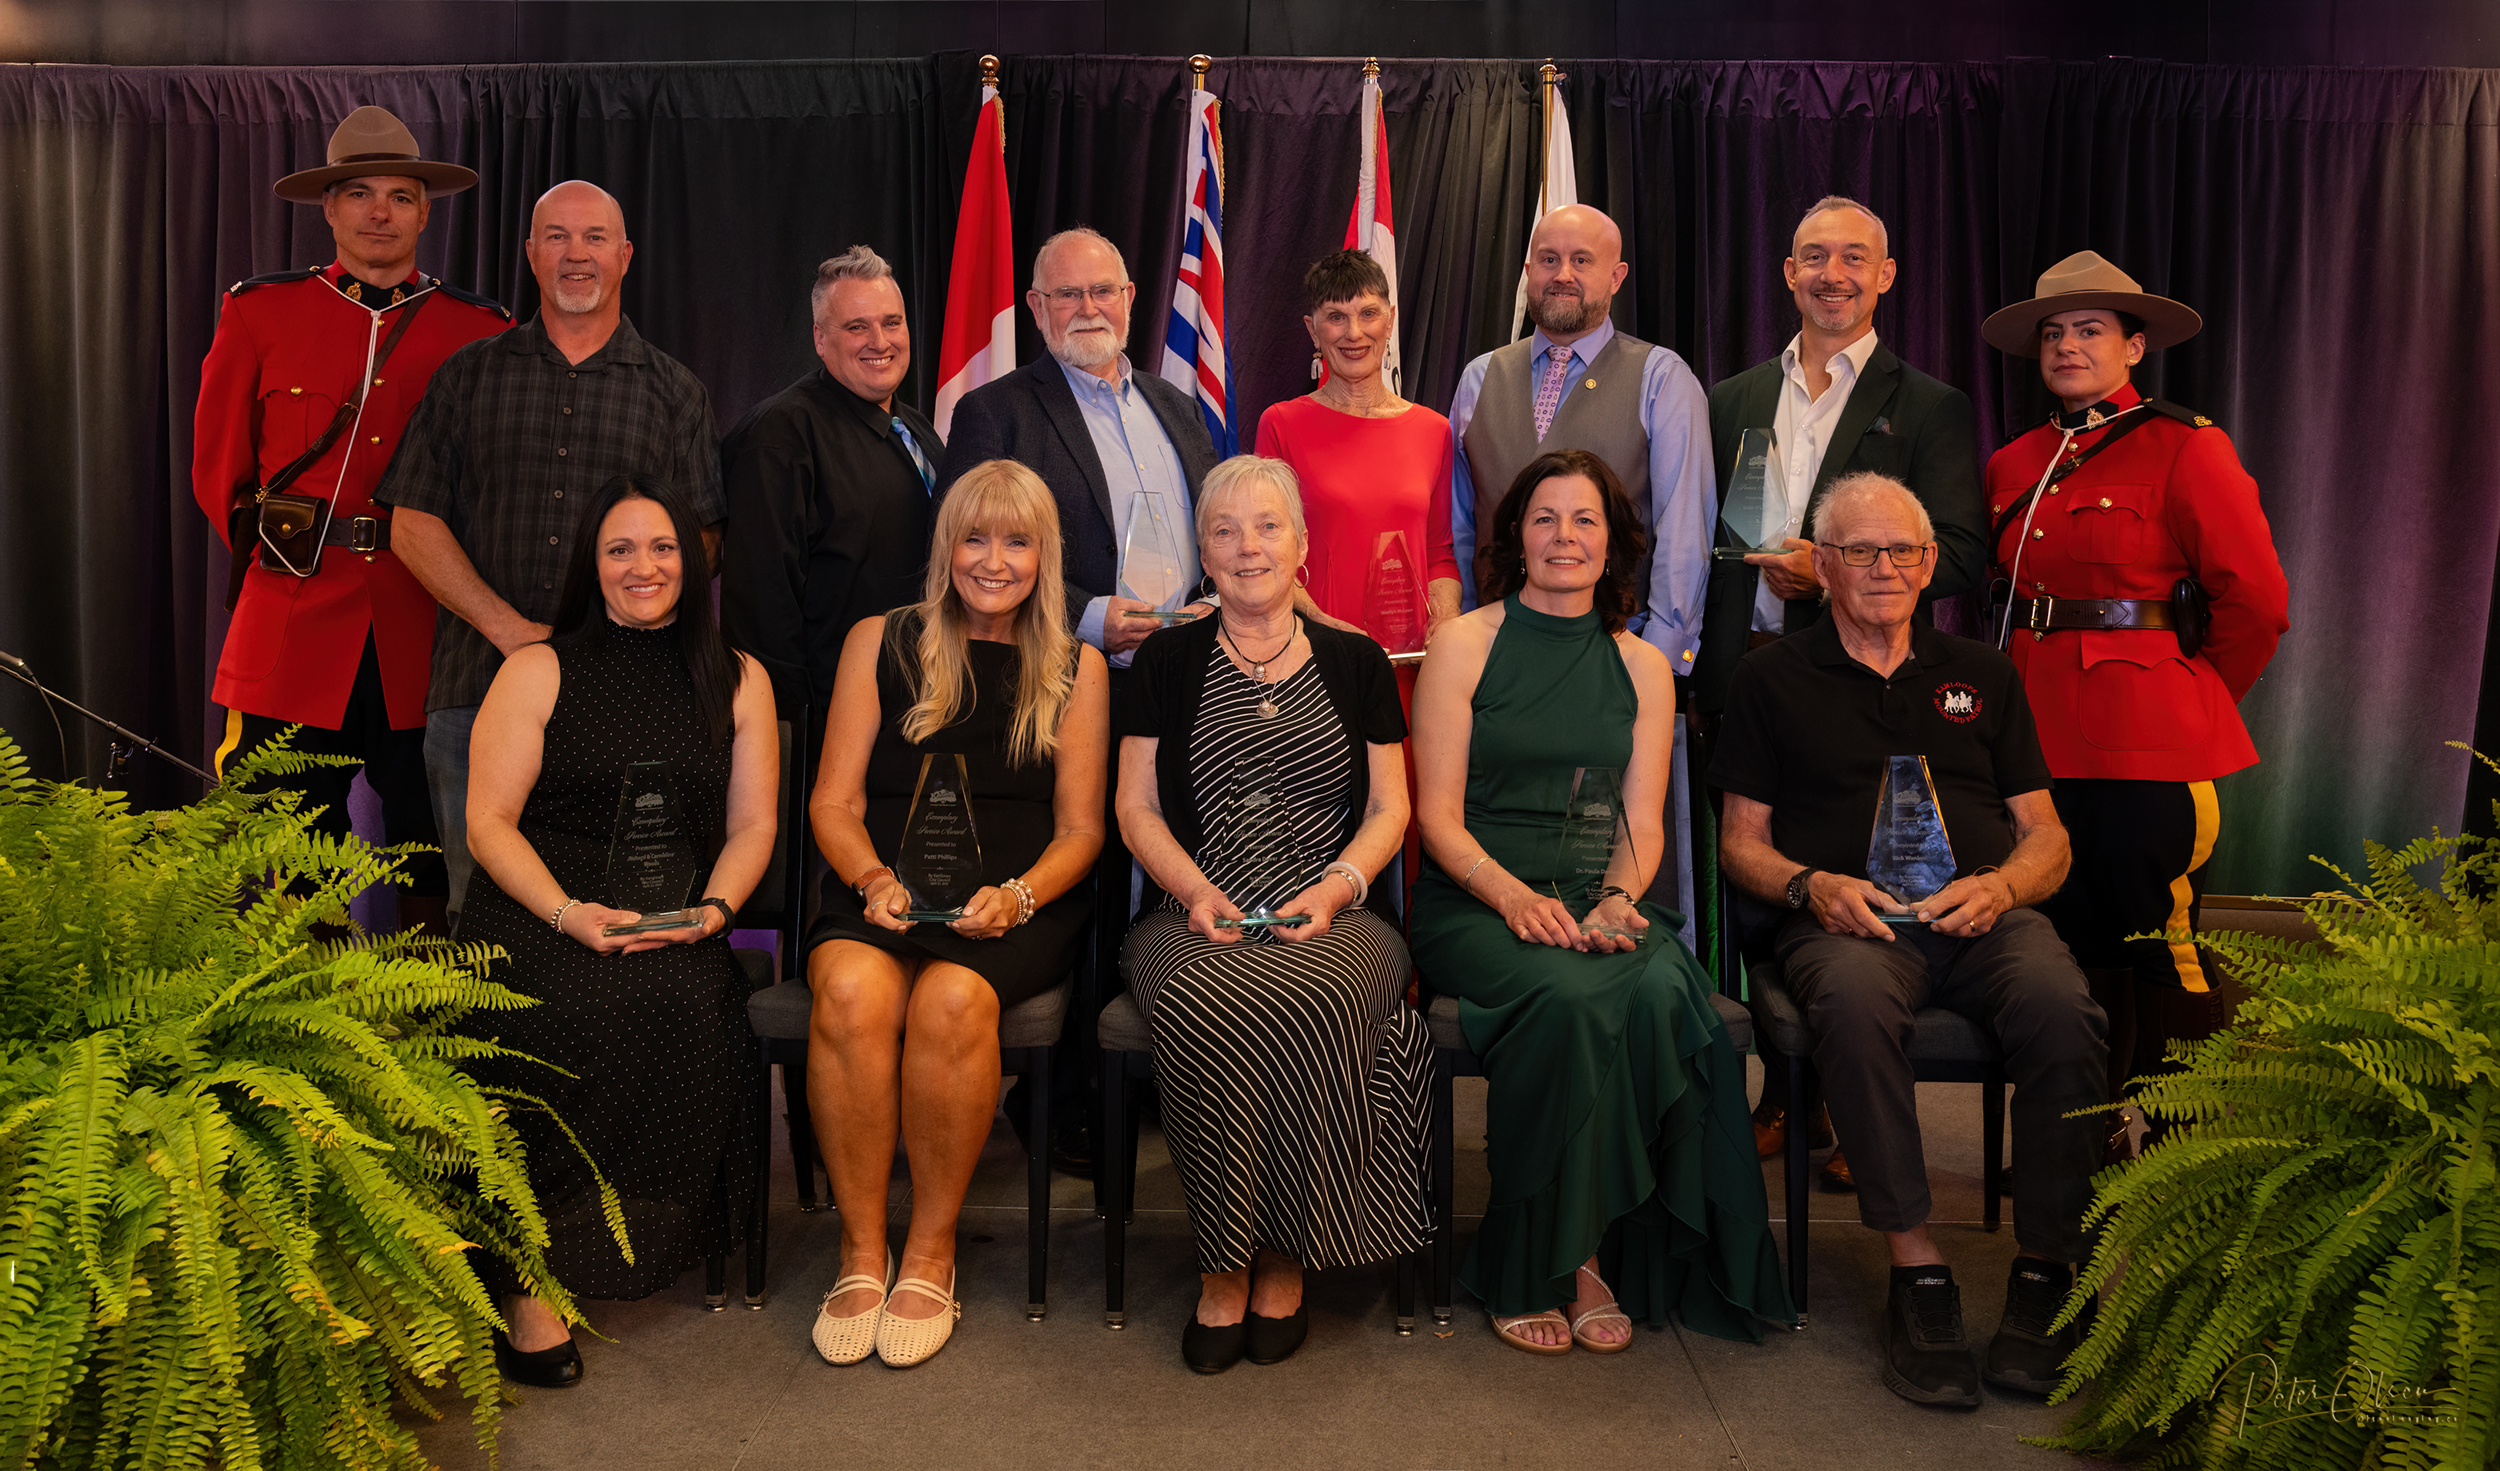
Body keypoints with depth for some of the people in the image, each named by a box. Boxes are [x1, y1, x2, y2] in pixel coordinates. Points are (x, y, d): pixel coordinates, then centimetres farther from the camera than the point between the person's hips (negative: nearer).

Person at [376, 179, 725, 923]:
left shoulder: (675, 392, 12)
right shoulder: (469, 375, 13)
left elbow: (701, 543, 6)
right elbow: (414, 524, 7)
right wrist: (512, 629, -7)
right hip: (479, 688, 1)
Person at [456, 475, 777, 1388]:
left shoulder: (738, 680, 16)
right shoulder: (538, 670, 10)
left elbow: (752, 826, 11)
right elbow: (488, 822, 2)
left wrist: (712, 910, -10)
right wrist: (569, 912, -15)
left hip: (678, 931, 1)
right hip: (535, 913, -1)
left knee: (681, 1009, -33)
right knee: (566, 1020, -34)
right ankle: (531, 1277, -21)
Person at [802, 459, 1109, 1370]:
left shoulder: (1076, 670, 12)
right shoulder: (880, 643, 13)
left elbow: (1080, 828, 8)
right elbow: (834, 802, 9)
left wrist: (1017, 896, -12)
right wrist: (875, 879, -10)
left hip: (1020, 906, -1)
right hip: (884, 894, 1)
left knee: (952, 998, -32)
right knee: (851, 990, -32)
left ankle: (931, 1251, -13)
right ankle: (860, 1251, -16)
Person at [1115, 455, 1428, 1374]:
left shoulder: (1356, 663, 16)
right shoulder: (1169, 661, 15)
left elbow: (1390, 809, 11)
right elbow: (1137, 806, 10)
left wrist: (1337, 885, -8)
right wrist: (1196, 888, -8)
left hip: (1335, 919, 0)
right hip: (1197, 920, 0)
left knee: (1310, 1004, -35)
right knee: (1204, 1012, -35)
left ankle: (1283, 1258, -16)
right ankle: (1224, 1259, -17)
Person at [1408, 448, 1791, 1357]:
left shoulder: (1643, 668, 15)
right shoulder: (1464, 645, 4)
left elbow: (1643, 825, 10)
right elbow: (1439, 815, -2)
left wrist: (1617, 899, -12)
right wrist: (1515, 896, -19)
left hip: (1598, 908, 3)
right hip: (1474, 904, -3)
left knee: (1663, 994, -31)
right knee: (1570, 998, -34)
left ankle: (1593, 1251, -16)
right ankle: (1536, 1269, -16)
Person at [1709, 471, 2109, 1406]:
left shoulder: (1982, 674, 24)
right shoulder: (1773, 678, 17)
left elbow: (2047, 839, 19)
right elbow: (1740, 840, 13)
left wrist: (2001, 886, -4)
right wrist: (1811, 885, -8)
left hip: (1984, 916, 2)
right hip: (1847, 919, -2)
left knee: (2062, 1008, -32)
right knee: (1854, 1001, -38)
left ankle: (2045, 1271, -18)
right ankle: (1916, 1268, -28)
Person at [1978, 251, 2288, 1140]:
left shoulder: (2185, 449, -5)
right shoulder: (2013, 467, 13)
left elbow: (2256, 601, -6)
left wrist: (2193, 697, 3)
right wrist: (2031, 687, 12)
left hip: (2148, 744, -6)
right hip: (2043, 735, 6)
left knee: (2159, 947, -3)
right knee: (2071, 949, 12)